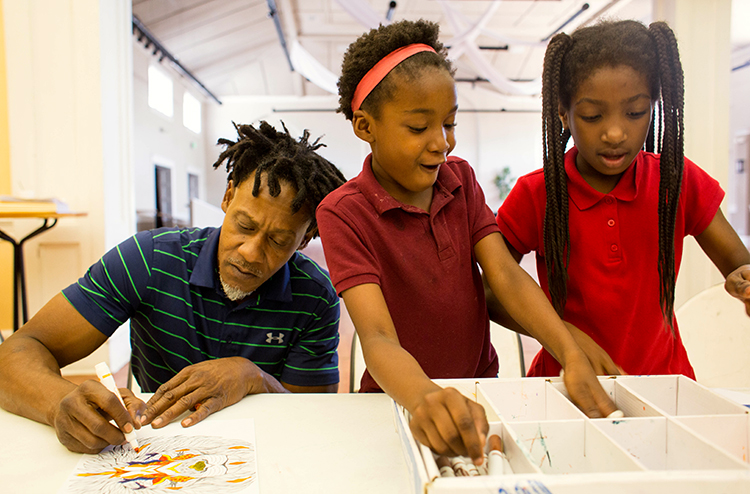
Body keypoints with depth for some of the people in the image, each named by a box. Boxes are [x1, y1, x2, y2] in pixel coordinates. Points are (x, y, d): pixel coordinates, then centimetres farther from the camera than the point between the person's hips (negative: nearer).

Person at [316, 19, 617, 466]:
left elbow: (507, 276, -8)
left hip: (481, 384, 4)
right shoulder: (343, 213, -16)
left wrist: (572, 355, -23)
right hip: (402, 402, -3)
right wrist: (423, 397, -47)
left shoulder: (460, 179, 2)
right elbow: (377, 336, -26)